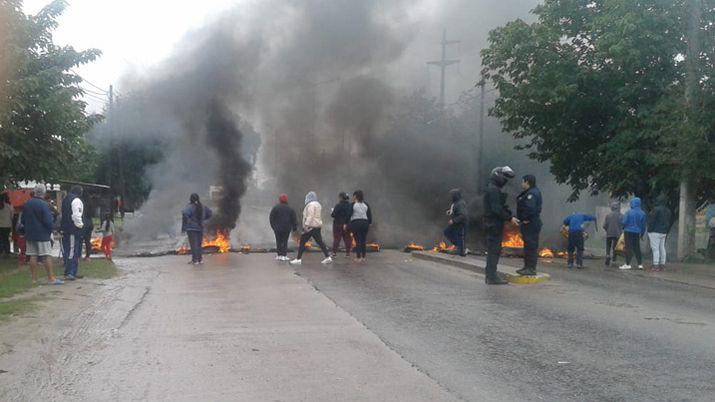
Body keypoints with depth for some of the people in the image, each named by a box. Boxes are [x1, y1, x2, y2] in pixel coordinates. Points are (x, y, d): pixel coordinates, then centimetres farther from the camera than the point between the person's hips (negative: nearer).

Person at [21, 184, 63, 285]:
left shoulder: (26, 204, 6)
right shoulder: (43, 205, -15)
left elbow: (23, 220, 14)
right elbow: (48, 221, -16)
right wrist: (50, 231, -1)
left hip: (30, 234, 6)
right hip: (43, 234, -6)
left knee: (33, 256, 9)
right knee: (47, 256, -5)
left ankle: (34, 278, 11)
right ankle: (51, 278, -7)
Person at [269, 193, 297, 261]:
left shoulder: (275, 208, -4)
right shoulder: (289, 208, -1)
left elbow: (271, 218, -1)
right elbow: (294, 219, 2)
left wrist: (273, 226, 11)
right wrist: (294, 227, 10)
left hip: (277, 228, 0)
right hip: (287, 228, 0)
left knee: (278, 241, 7)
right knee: (285, 241, 4)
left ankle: (279, 255, 6)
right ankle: (284, 255, 0)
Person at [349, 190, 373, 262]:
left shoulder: (353, 204, -5)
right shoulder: (366, 204, 7)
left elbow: (349, 215, -7)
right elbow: (370, 215, 8)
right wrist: (370, 223, 17)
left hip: (355, 223, -3)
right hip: (365, 223, 3)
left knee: (357, 240, 0)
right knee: (364, 241, 9)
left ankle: (358, 257, 1)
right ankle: (363, 257, 13)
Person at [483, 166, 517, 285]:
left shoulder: (495, 189, 20)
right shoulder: (493, 190, -14)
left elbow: (502, 207, 21)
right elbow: (496, 209, -22)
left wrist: (511, 217, 10)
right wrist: (510, 218, -18)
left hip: (494, 225, 11)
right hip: (494, 225, -11)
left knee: (493, 251, 14)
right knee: (494, 250, -9)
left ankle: (490, 275, 19)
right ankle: (492, 277, -7)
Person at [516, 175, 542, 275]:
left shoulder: (532, 194, -18)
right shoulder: (528, 193, 17)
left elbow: (530, 208, -29)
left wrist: (526, 219, -19)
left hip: (531, 224, -11)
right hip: (528, 224, 11)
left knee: (531, 246, -9)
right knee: (528, 246, 16)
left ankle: (531, 268, -7)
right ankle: (527, 267, 23)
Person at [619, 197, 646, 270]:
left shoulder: (629, 212, -14)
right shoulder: (642, 213, 1)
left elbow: (624, 222, -13)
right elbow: (643, 225, 6)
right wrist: (642, 233, 17)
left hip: (628, 232, -5)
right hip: (637, 233, 5)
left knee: (629, 248, -2)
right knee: (637, 248, 12)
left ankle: (627, 264, -3)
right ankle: (640, 264, 10)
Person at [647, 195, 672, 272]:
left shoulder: (656, 209, -14)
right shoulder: (668, 211, 13)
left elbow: (652, 221, -16)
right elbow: (669, 223, 16)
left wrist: (649, 231, -9)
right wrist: (666, 232, 18)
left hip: (655, 232, -9)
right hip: (663, 232, 9)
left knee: (655, 249, -10)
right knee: (662, 248, 11)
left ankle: (655, 266, -13)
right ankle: (662, 265, 14)